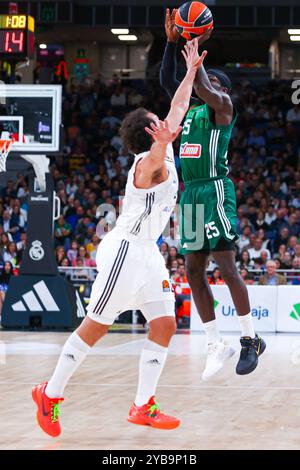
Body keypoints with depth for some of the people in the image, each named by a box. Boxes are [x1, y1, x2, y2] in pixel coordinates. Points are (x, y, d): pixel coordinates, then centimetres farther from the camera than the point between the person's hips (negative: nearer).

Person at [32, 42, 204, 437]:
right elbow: (155, 158, -45)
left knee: (165, 325, 1)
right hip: (126, 250, -9)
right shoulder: (149, 163, -17)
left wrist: (192, 70, 25)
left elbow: (178, 108, 22)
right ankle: (50, 394, 8)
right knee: (95, 327, -4)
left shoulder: (164, 154, 9)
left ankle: (143, 407, 2)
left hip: (147, 252, 9)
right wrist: (163, 143, -66)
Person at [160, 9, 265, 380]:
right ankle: (216, 346, 9)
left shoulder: (222, 105, -1)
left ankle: (251, 340, -3)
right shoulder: (190, 108, 21)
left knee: (226, 267, -10)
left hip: (214, 190, -8)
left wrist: (194, 50, -13)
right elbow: (166, 81, 20)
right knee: (194, 272, 4)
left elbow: (203, 89, -22)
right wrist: (171, 42, 11)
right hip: (190, 193, 8)